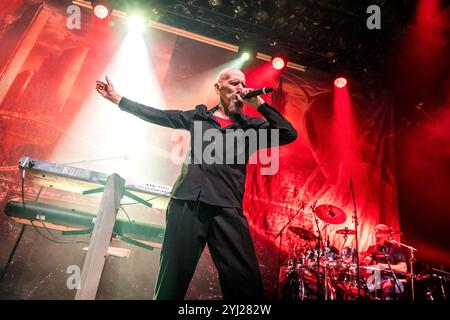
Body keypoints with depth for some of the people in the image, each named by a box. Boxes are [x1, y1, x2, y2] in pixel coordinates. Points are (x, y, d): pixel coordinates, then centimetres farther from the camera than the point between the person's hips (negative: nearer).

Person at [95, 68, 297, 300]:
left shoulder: (251, 126, 15)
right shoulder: (198, 116, 18)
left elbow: (289, 134, 4)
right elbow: (158, 115, 22)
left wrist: (259, 103, 4)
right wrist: (117, 98, 25)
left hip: (226, 209, 0)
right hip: (186, 202, 1)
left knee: (246, 282, -10)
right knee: (172, 278, 6)